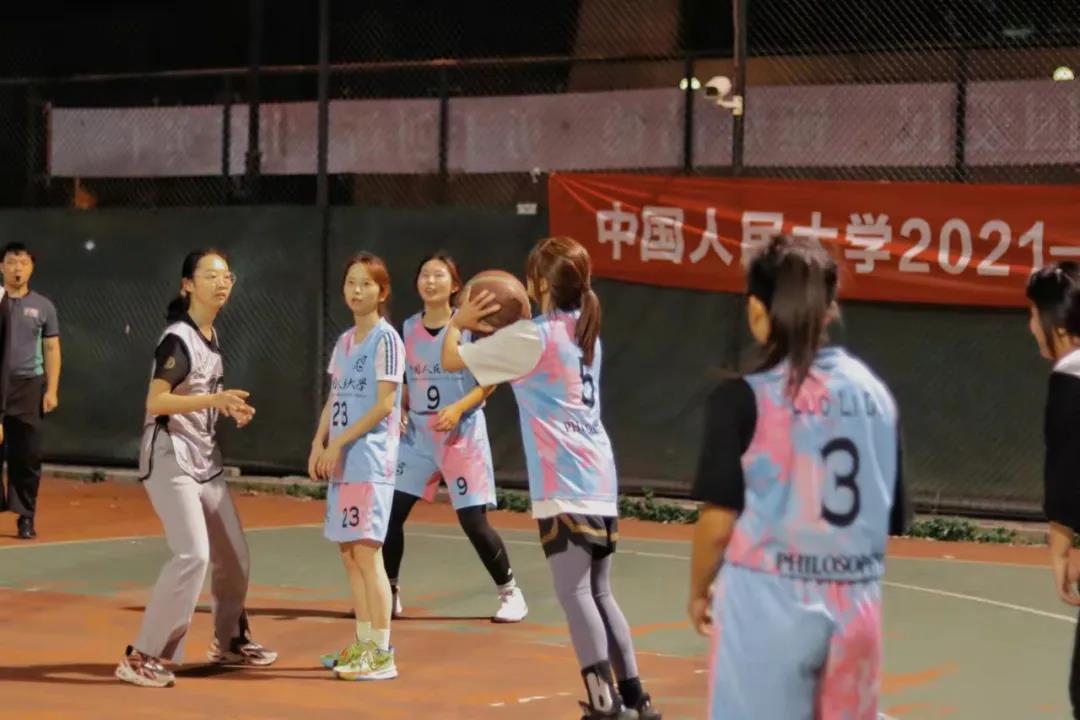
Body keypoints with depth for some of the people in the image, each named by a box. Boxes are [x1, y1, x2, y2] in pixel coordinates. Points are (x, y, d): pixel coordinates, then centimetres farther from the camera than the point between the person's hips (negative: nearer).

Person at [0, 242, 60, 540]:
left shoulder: (43, 306, 8)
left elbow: (52, 350, 8)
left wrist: (52, 390, -1)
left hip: (29, 386, 0)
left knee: (28, 456, 0)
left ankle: (26, 517, 5)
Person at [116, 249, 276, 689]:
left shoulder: (211, 336, 12)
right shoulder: (178, 338, -16)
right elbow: (156, 402, -24)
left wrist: (228, 409, 6)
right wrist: (214, 399, -31)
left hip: (206, 461, 9)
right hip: (170, 459, -9)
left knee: (234, 555, 15)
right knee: (193, 555, -20)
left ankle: (229, 642, 34)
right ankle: (143, 656, -14)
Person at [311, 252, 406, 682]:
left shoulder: (385, 339, -8)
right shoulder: (344, 341, 15)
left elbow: (384, 403, -14)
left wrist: (340, 442, -15)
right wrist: (319, 444, 4)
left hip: (371, 458, -8)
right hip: (342, 462, 8)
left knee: (366, 551, -10)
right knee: (348, 553, 10)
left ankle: (381, 655, -7)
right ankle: (363, 644, 19)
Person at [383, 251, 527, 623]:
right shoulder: (408, 329, 7)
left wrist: (459, 408, -19)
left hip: (463, 434, -4)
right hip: (417, 434, 4)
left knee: (473, 521, -6)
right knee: (389, 512, -2)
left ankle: (511, 593, 11)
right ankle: (388, 594, 13)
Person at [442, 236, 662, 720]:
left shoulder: (530, 337, -7)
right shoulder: (584, 333, 17)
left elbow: (451, 359, -2)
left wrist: (458, 322, 15)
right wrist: (499, 329, 24)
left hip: (563, 488, -8)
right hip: (599, 482, 8)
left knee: (574, 592, -10)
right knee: (599, 593, 14)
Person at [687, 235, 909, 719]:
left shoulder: (743, 398, -10)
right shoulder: (873, 392, 4)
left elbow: (719, 521, -9)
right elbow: (893, 518, 9)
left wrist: (699, 590, 8)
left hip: (769, 605, -5)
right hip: (856, 606, 5)